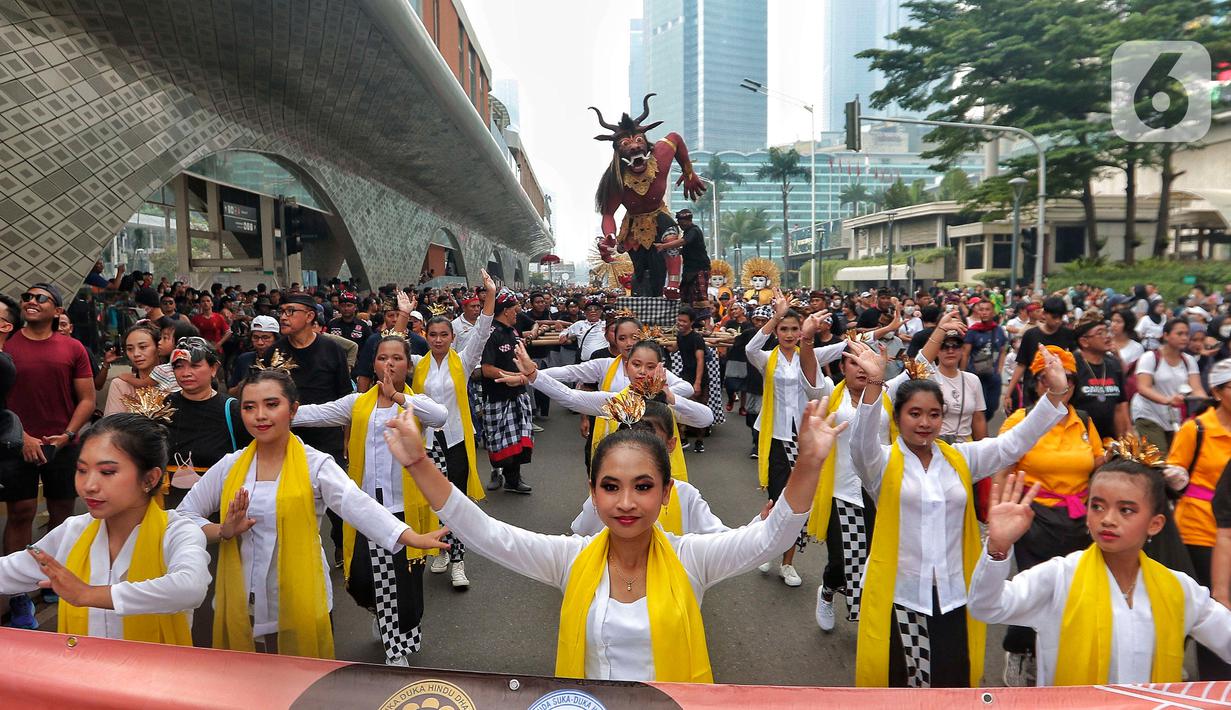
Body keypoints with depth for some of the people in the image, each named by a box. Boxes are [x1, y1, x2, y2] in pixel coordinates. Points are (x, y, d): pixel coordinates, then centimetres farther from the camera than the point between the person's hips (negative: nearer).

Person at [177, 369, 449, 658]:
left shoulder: (315, 465, -11)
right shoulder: (230, 466, 2)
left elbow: (359, 506, -26)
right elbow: (184, 515, 9)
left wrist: (412, 538, -42)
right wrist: (223, 532, -12)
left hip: (300, 602, -3)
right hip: (240, 603, 3)